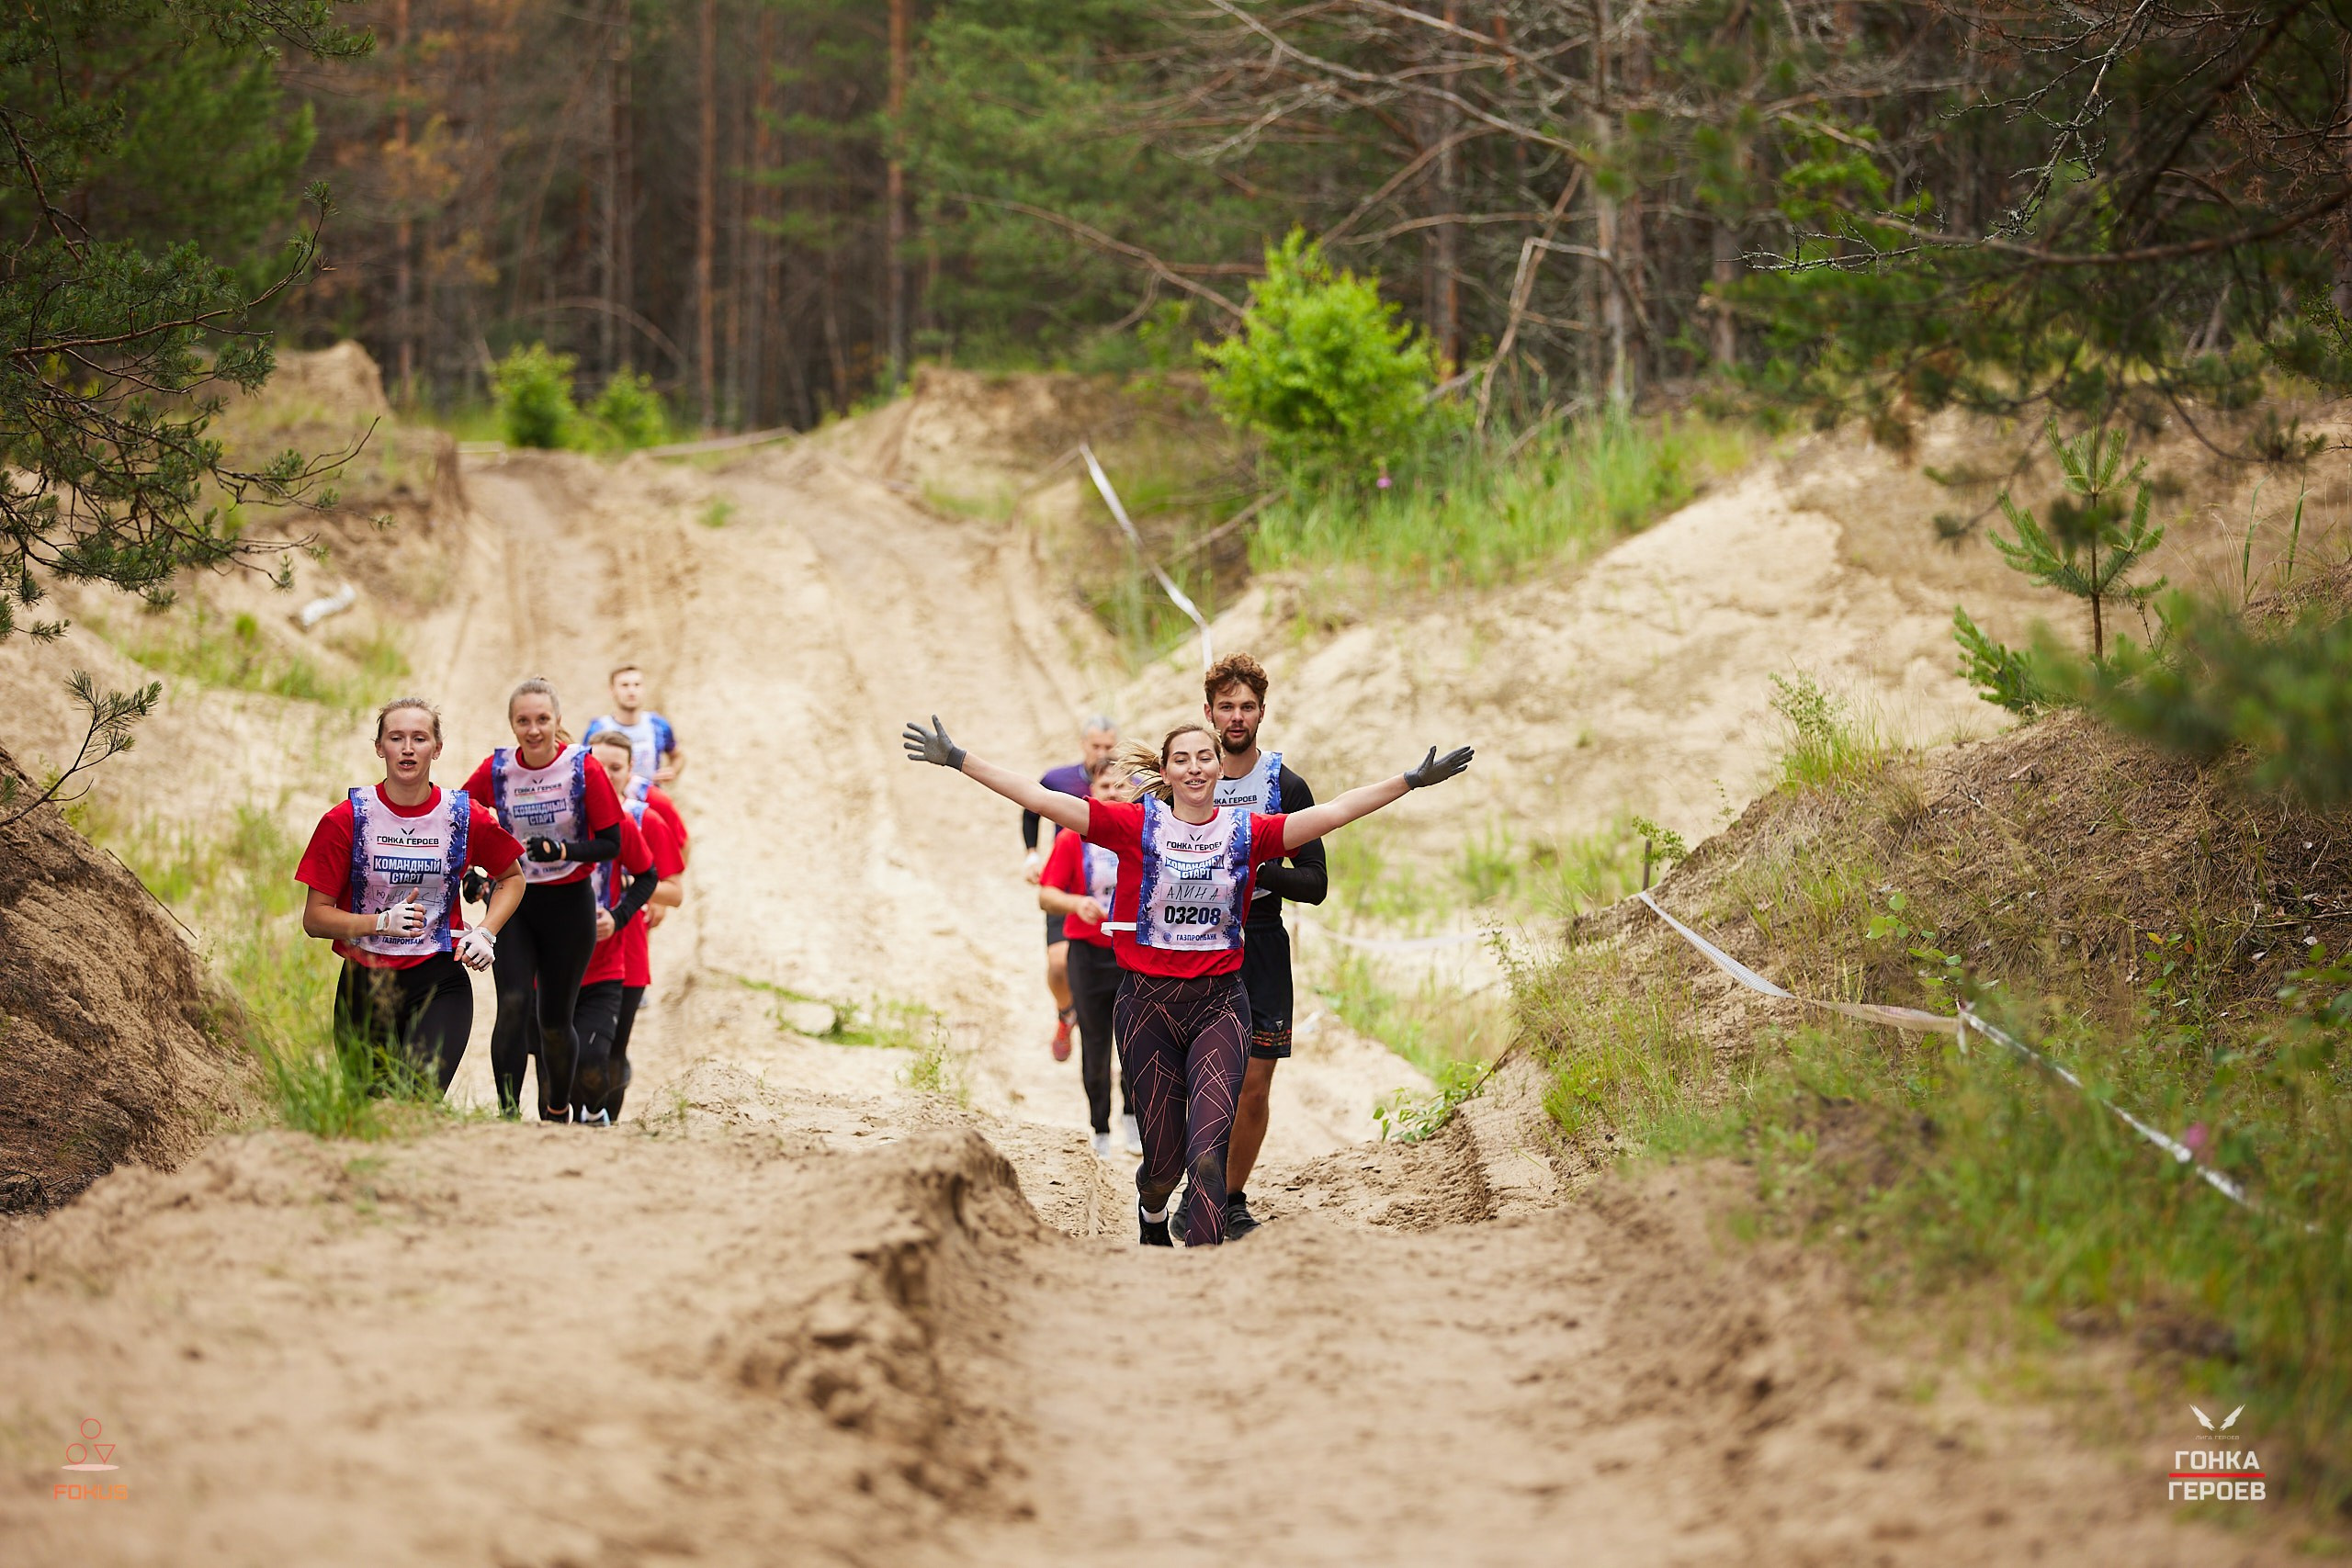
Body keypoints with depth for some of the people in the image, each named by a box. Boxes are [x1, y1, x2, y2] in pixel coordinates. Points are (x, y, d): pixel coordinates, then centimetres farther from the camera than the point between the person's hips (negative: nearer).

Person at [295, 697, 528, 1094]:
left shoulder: (465, 816, -1)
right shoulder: (347, 819, -4)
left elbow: (512, 877, 19)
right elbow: (314, 918, -4)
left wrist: (484, 934, 2)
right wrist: (383, 922, -20)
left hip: (439, 983, -1)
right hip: (365, 984, 1)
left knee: (420, 1099, -23)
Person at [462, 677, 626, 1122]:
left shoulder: (584, 769, -12)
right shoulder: (496, 769, -6)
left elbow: (611, 843, -8)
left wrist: (563, 850, -24)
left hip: (569, 904, -1)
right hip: (511, 901, 1)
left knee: (554, 1019, 8)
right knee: (513, 1005, -18)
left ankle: (558, 1110, 32)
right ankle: (508, 1111, -18)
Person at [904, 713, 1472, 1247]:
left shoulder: (1248, 831, 1)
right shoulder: (1136, 824, -2)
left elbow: (1330, 813, -4)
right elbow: (1039, 798, -7)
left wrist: (1412, 781, -12)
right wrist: (957, 759, -12)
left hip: (1219, 1004, 0)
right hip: (1147, 1003, 0)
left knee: (1207, 1156, -17)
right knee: (1163, 1160, 7)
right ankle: (1152, 1215, 43)